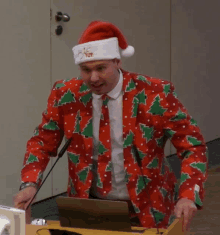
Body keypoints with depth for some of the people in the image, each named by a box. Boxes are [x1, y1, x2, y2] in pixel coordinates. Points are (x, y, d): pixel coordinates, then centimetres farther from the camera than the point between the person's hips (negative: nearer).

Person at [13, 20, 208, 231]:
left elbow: (192, 145, -8)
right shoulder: (66, 95, -4)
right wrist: (30, 184, -8)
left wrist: (188, 196, -22)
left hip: (146, 210, -2)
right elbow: (42, 142, 9)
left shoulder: (155, 94, -11)